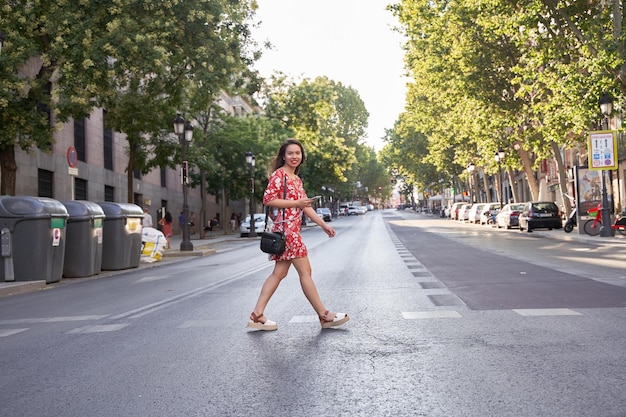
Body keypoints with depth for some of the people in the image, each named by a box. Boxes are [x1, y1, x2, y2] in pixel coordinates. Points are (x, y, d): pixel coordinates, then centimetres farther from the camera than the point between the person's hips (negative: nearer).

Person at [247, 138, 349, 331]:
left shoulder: (297, 179, 20)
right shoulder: (279, 175, -7)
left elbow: (306, 206, 21)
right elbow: (268, 199, -16)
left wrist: (324, 225, 16)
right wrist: (296, 203, -16)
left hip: (293, 229, 9)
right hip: (286, 228, -9)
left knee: (279, 272, 6)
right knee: (305, 271, -4)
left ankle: (257, 315, 7)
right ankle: (324, 315, 3)